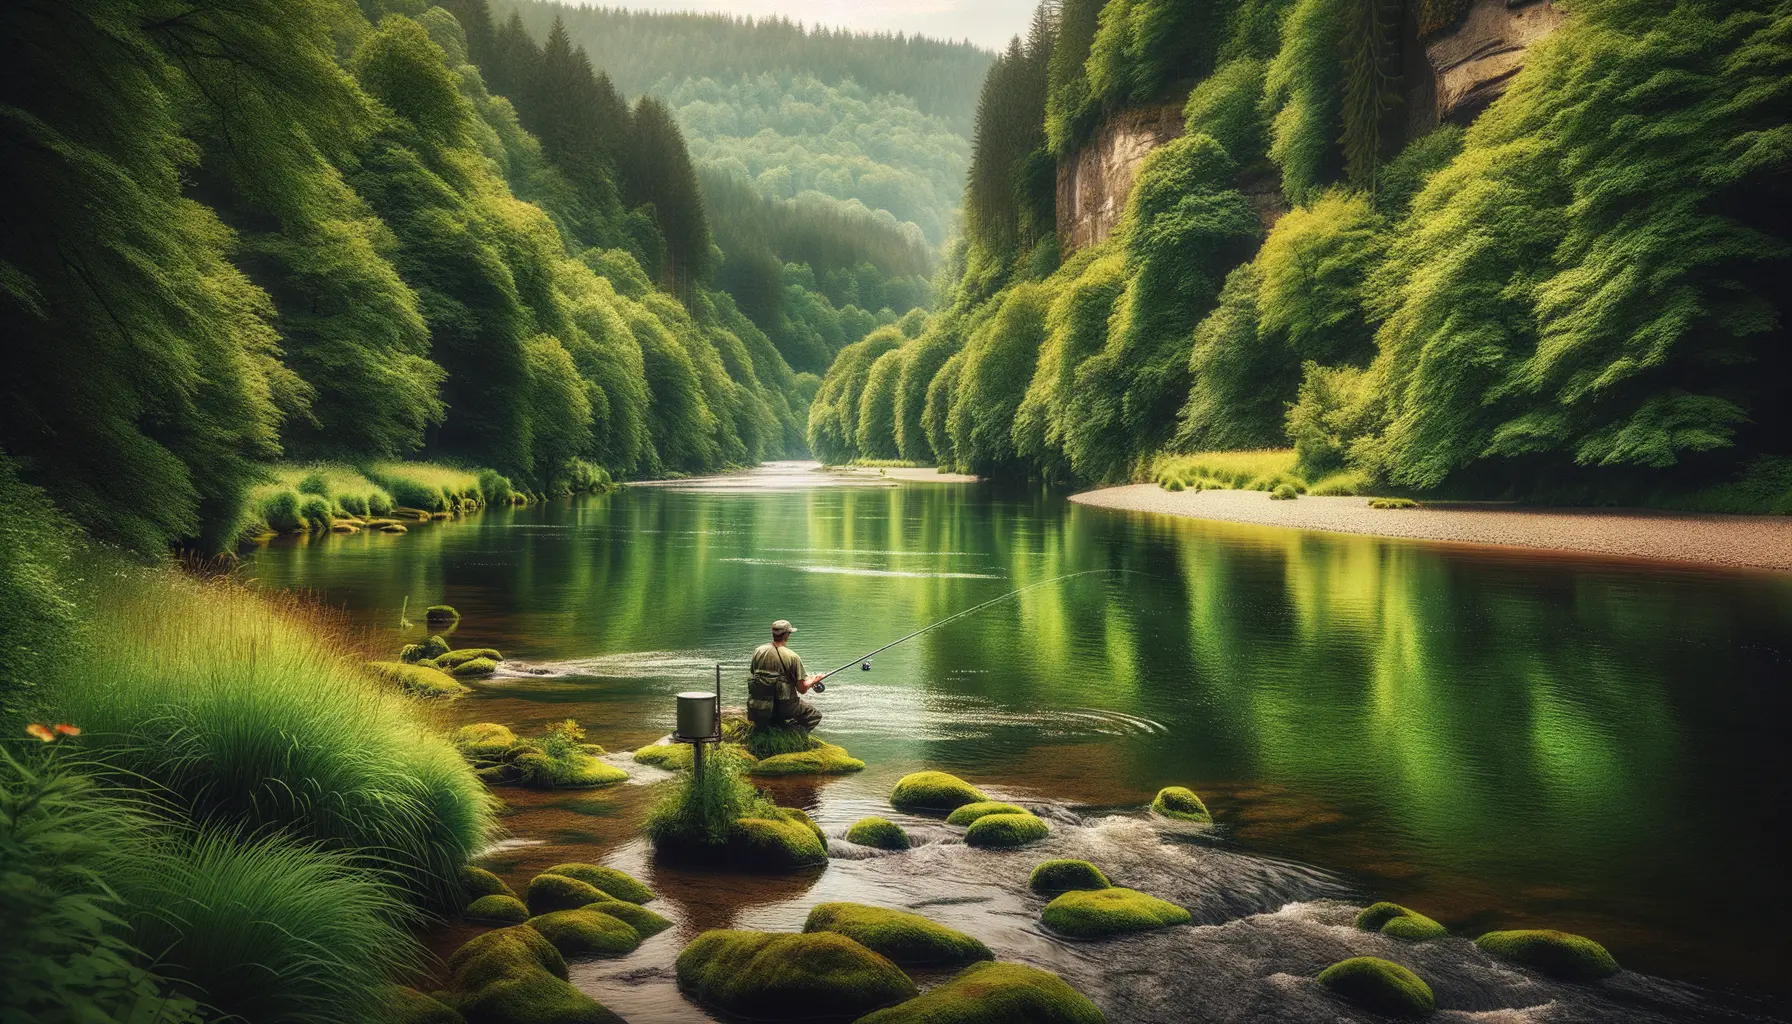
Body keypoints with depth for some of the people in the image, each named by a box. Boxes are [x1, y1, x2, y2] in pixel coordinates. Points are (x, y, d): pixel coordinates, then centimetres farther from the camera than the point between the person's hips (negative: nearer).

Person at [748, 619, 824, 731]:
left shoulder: (758, 651, -2)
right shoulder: (792, 657, -16)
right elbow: (802, 689, -13)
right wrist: (813, 681, 10)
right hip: (784, 707, -6)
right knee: (815, 715, 13)